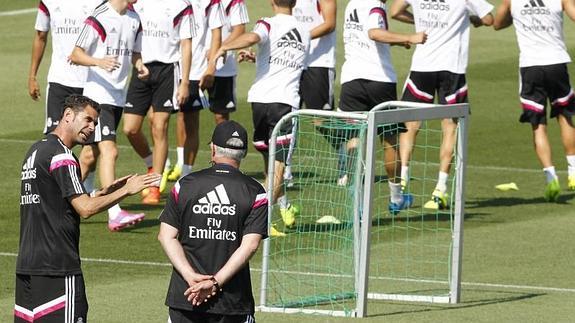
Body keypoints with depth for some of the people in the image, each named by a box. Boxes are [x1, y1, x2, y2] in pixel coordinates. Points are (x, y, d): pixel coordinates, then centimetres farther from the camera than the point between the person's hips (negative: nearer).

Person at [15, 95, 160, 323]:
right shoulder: (61, 157, -12)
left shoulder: (36, 151, 18)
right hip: (57, 268, -10)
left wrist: (105, 192, 16)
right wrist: (126, 190, -10)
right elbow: (85, 209, -17)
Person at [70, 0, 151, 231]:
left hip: (118, 97, 8)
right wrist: (99, 62, -29)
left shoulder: (134, 19, 11)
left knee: (91, 154, 13)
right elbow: (76, 54, -11)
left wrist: (139, 65, 1)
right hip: (98, 95, -8)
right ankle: (114, 214, -23)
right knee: (109, 151, -17)